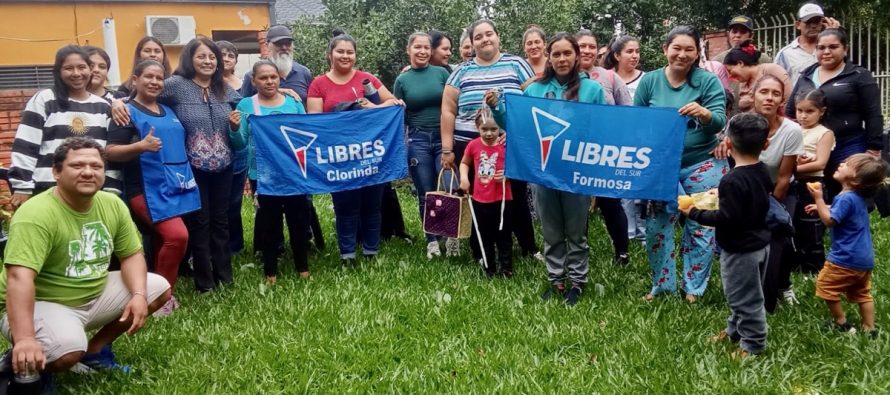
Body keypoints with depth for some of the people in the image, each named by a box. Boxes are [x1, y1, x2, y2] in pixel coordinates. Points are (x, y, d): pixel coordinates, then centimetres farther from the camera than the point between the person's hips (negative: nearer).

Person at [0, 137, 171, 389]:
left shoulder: (113, 204, -4)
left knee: (160, 288, 1)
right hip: (43, 304, -8)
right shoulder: (36, 214, -27)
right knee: (69, 352, -35)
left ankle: (95, 349, 14)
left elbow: (131, 255, 4)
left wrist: (138, 295, -16)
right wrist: (24, 339, -48)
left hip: (95, 295, 8)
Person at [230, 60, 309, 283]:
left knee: (299, 220, 8)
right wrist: (234, 129, -20)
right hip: (264, 175, -2)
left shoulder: (294, 102, 6)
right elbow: (240, 145, 0)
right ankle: (270, 273, 20)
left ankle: (303, 268, 23)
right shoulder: (246, 105, 0)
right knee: (270, 223, 7)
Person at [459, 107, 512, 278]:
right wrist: (464, 177, -4)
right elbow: (464, 163, 13)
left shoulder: (506, 145, -10)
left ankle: (506, 268, 21)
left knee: (503, 235, 8)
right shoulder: (473, 145, -4)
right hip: (480, 200, 2)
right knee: (485, 237, 15)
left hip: (502, 199, -2)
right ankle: (489, 268, 29)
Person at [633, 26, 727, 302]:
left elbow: (720, 121, -11)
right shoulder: (649, 81, 1)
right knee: (657, 225, 5)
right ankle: (661, 284, 22)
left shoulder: (708, 81, -4)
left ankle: (694, 288, 19)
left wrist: (704, 113, -33)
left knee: (700, 225, 5)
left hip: (702, 164, -1)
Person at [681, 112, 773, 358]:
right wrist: (723, 195, 16)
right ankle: (736, 330, 42)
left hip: (740, 249, -9)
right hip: (759, 243, 9)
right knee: (743, 294, 25)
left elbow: (726, 218, -28)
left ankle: (753, 344, 20)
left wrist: (694, 213, -18)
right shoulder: (763, 172, 1)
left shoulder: (732, 181, -27)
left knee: (744, 298, 7)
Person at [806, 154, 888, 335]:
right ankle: (869, 329, 23)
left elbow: (829, 220, -24)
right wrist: (821, 206, 17)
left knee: (825, 286, 6)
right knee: (862, 293, 19)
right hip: (864, 259, 9)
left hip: (846, 259, -9)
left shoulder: (846, 198, -24)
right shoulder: (858, 196, 8)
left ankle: (841, 323, 13)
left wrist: (819, 199, -21)